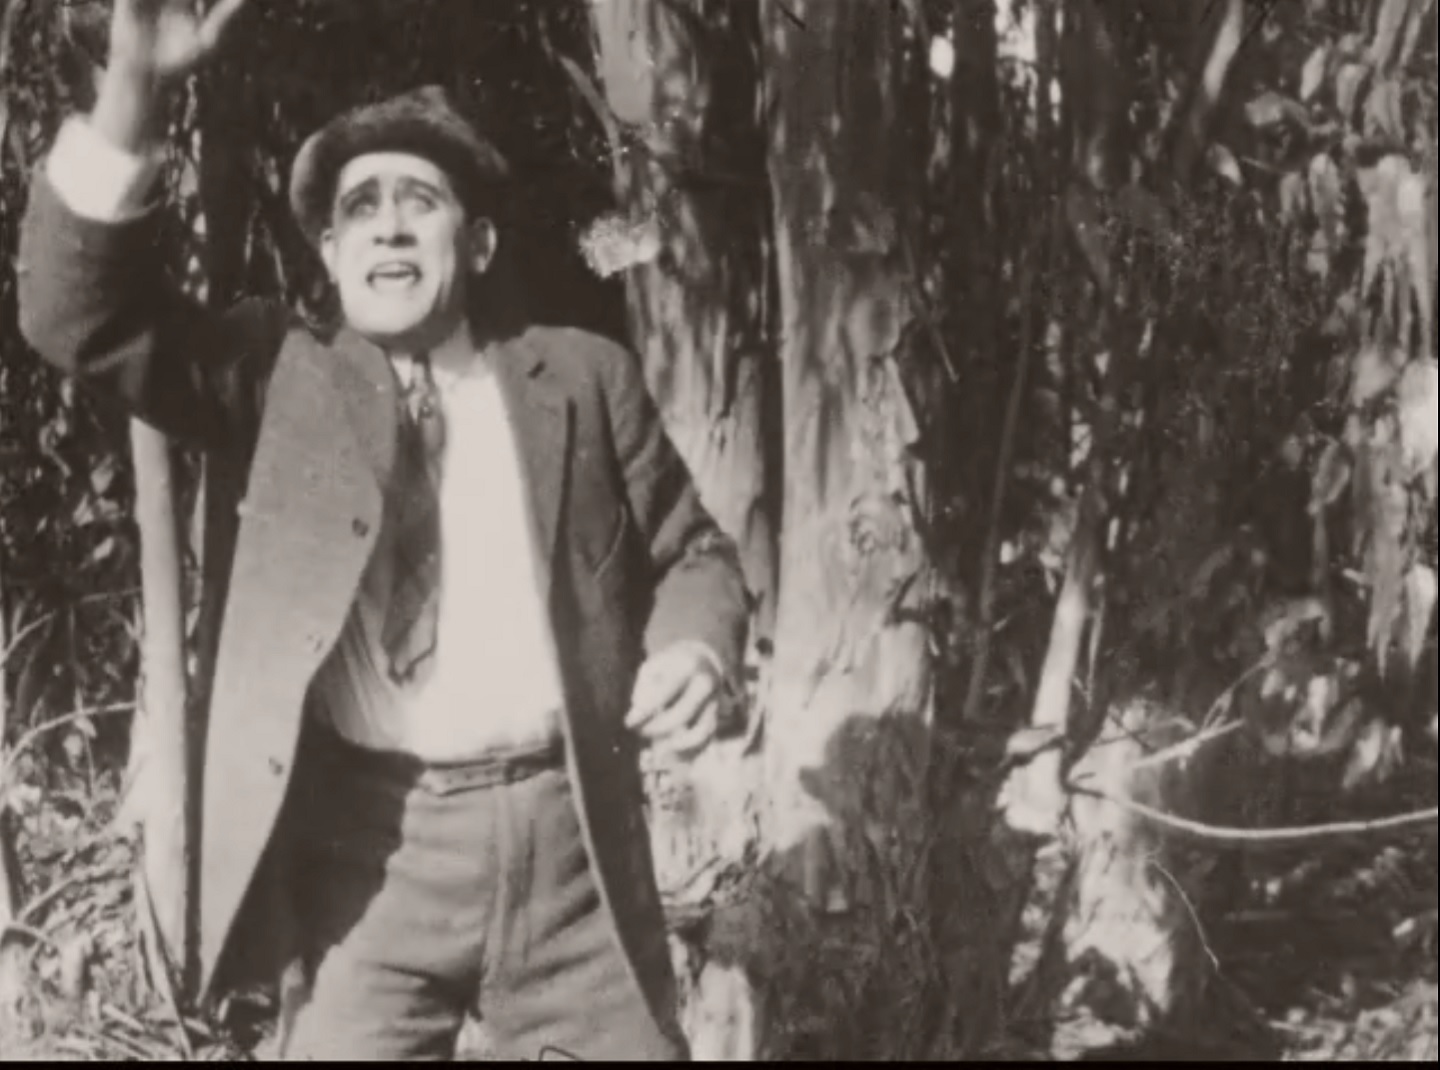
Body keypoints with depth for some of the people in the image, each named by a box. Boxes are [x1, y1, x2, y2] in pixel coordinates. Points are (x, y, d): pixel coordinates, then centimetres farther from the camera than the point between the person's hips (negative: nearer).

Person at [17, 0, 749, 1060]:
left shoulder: (585, 376, 9)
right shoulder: (285, 375, 7)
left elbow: (690, 551, 15)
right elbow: (83, 317, -5)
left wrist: (697, 648, -9)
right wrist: (135, 91, -17)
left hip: (567, 832, 1)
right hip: (365, 846, -1)